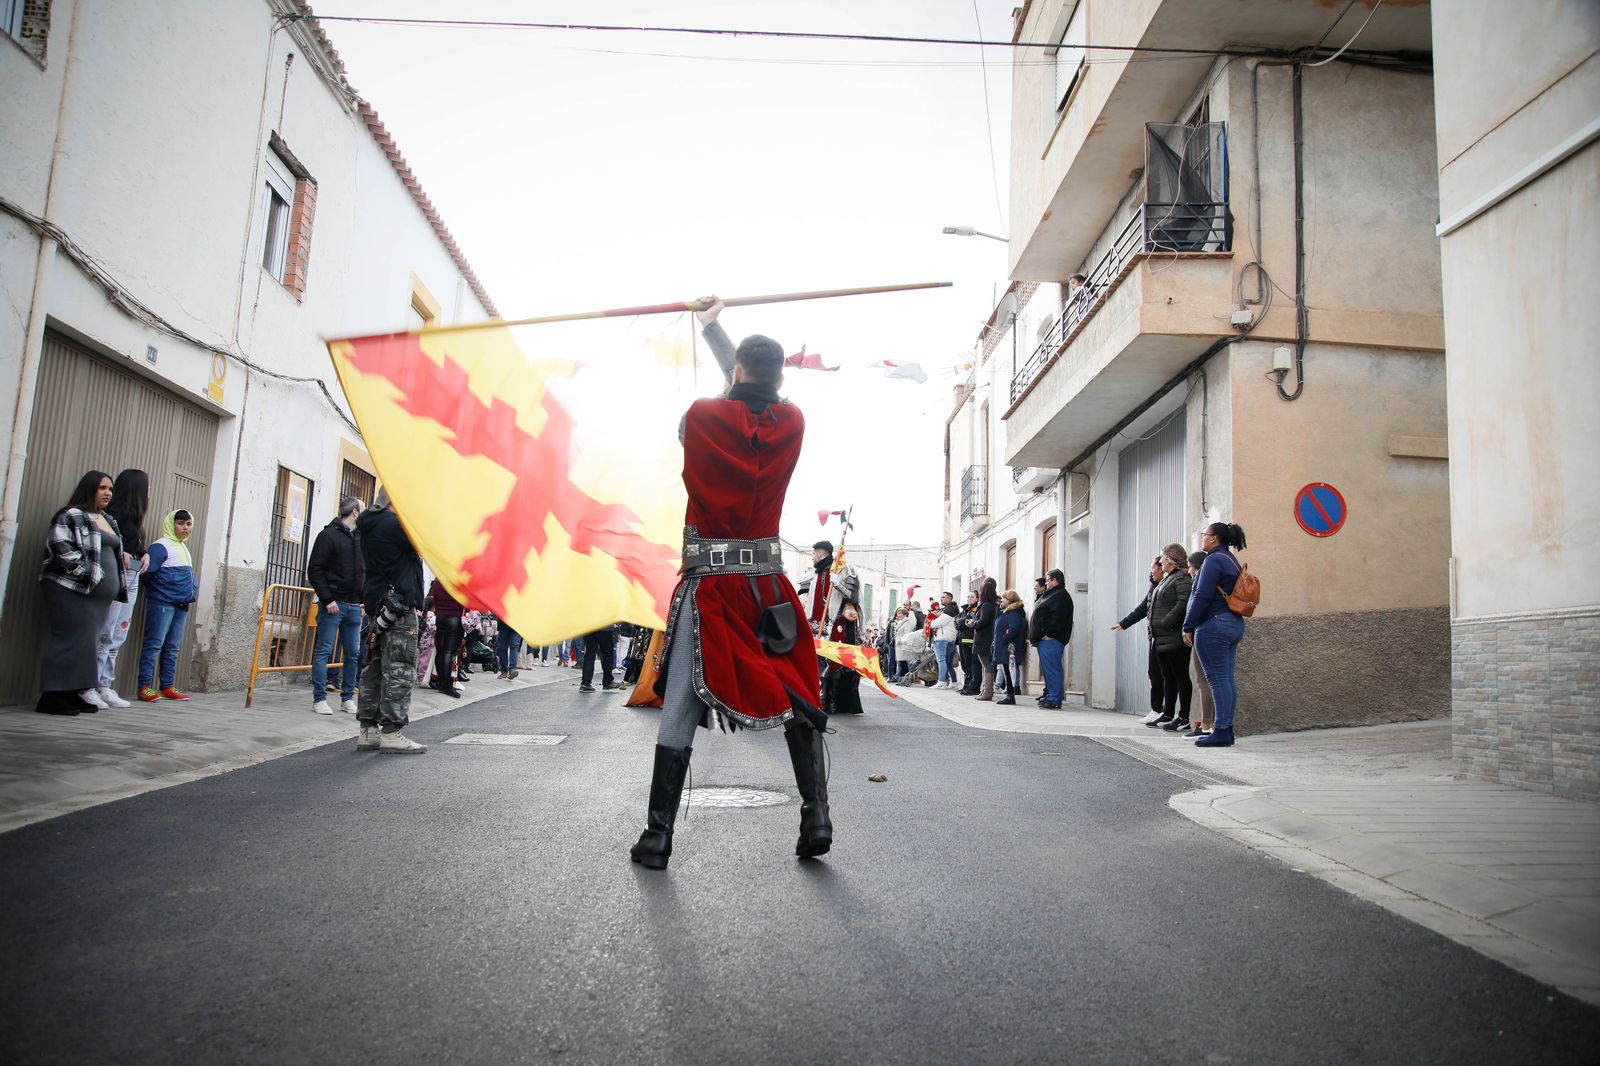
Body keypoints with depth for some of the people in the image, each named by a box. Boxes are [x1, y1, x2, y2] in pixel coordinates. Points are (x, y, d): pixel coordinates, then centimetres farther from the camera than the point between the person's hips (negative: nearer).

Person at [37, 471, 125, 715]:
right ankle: (54, 697, -7)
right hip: (71, 589, -8)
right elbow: (60, 547, -14)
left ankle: (81, 692, 9)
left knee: (90, 642, 6)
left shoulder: (108, 521, 21)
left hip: (100, 594, 8)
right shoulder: (71, 516, -3)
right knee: (73, 640, -11)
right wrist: (85, 571, -18)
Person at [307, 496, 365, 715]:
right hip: (334, 604, -6)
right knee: (323, 651, -2)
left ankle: (348, 698, 14)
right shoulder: (329, 534, -3)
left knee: (353, 653, 6)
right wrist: (327, 599, -15)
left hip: (354, 606, 6)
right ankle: (319, 699, 2)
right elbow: (314, 570, -8)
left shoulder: (361, 538, 16)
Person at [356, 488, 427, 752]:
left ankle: (368, 731, 13)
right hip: (399, 605, -9)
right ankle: (391, 733, -7)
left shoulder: (369, 525, 13)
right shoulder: (395, 523, -15)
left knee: (375, 666, 10)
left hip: (377, 604, 9)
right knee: (398, 669, -7)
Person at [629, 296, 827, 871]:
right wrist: (713, 327, 32)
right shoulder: (792, 423, 2)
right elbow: (757, 393, 20)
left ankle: (658, 835, 8)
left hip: (709, 585, -2)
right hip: (769, 582, 3)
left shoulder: (702, 416, -7)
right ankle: (816, 818, 11)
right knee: (796, 697, 13)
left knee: (681, 707, 3)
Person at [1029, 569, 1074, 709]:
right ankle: (1050, 696, 20)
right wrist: (1034, 637, 20)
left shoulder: (1061, 596, -10)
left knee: (1052, 669, -11)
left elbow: (1058, 618, -21)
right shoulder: (1051, 594, 24)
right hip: (1044, 640, 11)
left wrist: (1049, 634, -23)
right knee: (1046, 669, 14)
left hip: (1050, 640, -11)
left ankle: (1054, 700, -11)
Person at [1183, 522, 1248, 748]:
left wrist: (1189, 627, -12)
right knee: (1227, 678, 8)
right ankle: (1227, 730, 10)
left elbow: (1202, 596, -16)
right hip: (1235, 625, 10)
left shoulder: (1214, 560, -11)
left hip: (1214, 625, -10)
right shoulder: (1233, 561, 19)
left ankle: (1221, 732, -8)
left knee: (1218, 678, -9)